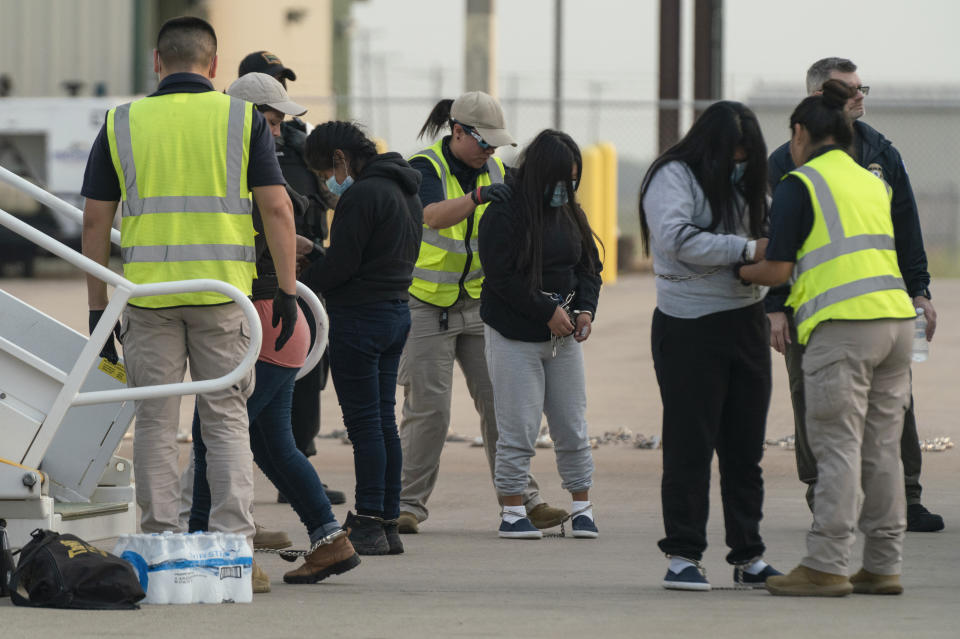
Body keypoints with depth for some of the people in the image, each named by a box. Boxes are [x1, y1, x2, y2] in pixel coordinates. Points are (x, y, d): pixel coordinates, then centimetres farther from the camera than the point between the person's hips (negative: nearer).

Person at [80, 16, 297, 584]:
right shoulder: (243, 119, 3)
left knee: (156, 423, 7)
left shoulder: (122, 124, 6)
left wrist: (98, 305, 10)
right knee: (226, 418, 4)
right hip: (223, 288, -1)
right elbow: (277, 208, -4)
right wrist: (288, 292, 0)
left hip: (147, 292, 1)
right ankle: (234, 543, -5)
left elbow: (96, 222, 5)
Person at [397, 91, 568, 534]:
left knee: (499, 400, -1)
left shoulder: (495, 170, 5)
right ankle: (408, 504, 3)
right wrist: (477, 197, -50)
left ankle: (522, 500, 3)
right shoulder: (424, 168, -13)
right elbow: (435, 215, -33)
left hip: (479, 303, 5)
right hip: (427, 303, -5)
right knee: (428, 409, -7)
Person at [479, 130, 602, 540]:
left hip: (564, 336, 6)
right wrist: (548, 312, -17)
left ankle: (582, 507, 16)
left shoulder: (571, 215, 11)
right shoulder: (504, 215, -11)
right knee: (519, 429, -5)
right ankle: (513, 512, 4)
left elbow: (589, 267, 15)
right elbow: (503, 276, -16)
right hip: (514, 336, -6)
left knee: (573, 426, 7)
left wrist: (585, 309, -3)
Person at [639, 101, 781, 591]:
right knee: (689, 445, -5)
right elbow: (676, 238, -22)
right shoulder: (673, 177, -6)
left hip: (745, 325, 7)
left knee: (745, 445, 7)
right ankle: (683, 557, 0)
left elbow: (756, 246, 23)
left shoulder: (740, 183, 18)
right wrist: (746, 249, -22)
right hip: (689, 328, -7)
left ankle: (749, 557, 12)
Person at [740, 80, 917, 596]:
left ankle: (825, 566, -7)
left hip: (842, 325, -7)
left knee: (837, 447, -6)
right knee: (881, 448, 9)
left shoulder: (799, 185, -1)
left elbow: (776, 270, -3)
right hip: (896, 317, 7)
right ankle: (882, 565, 10)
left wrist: (739, 271, 16)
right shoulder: (874, 184, 20)